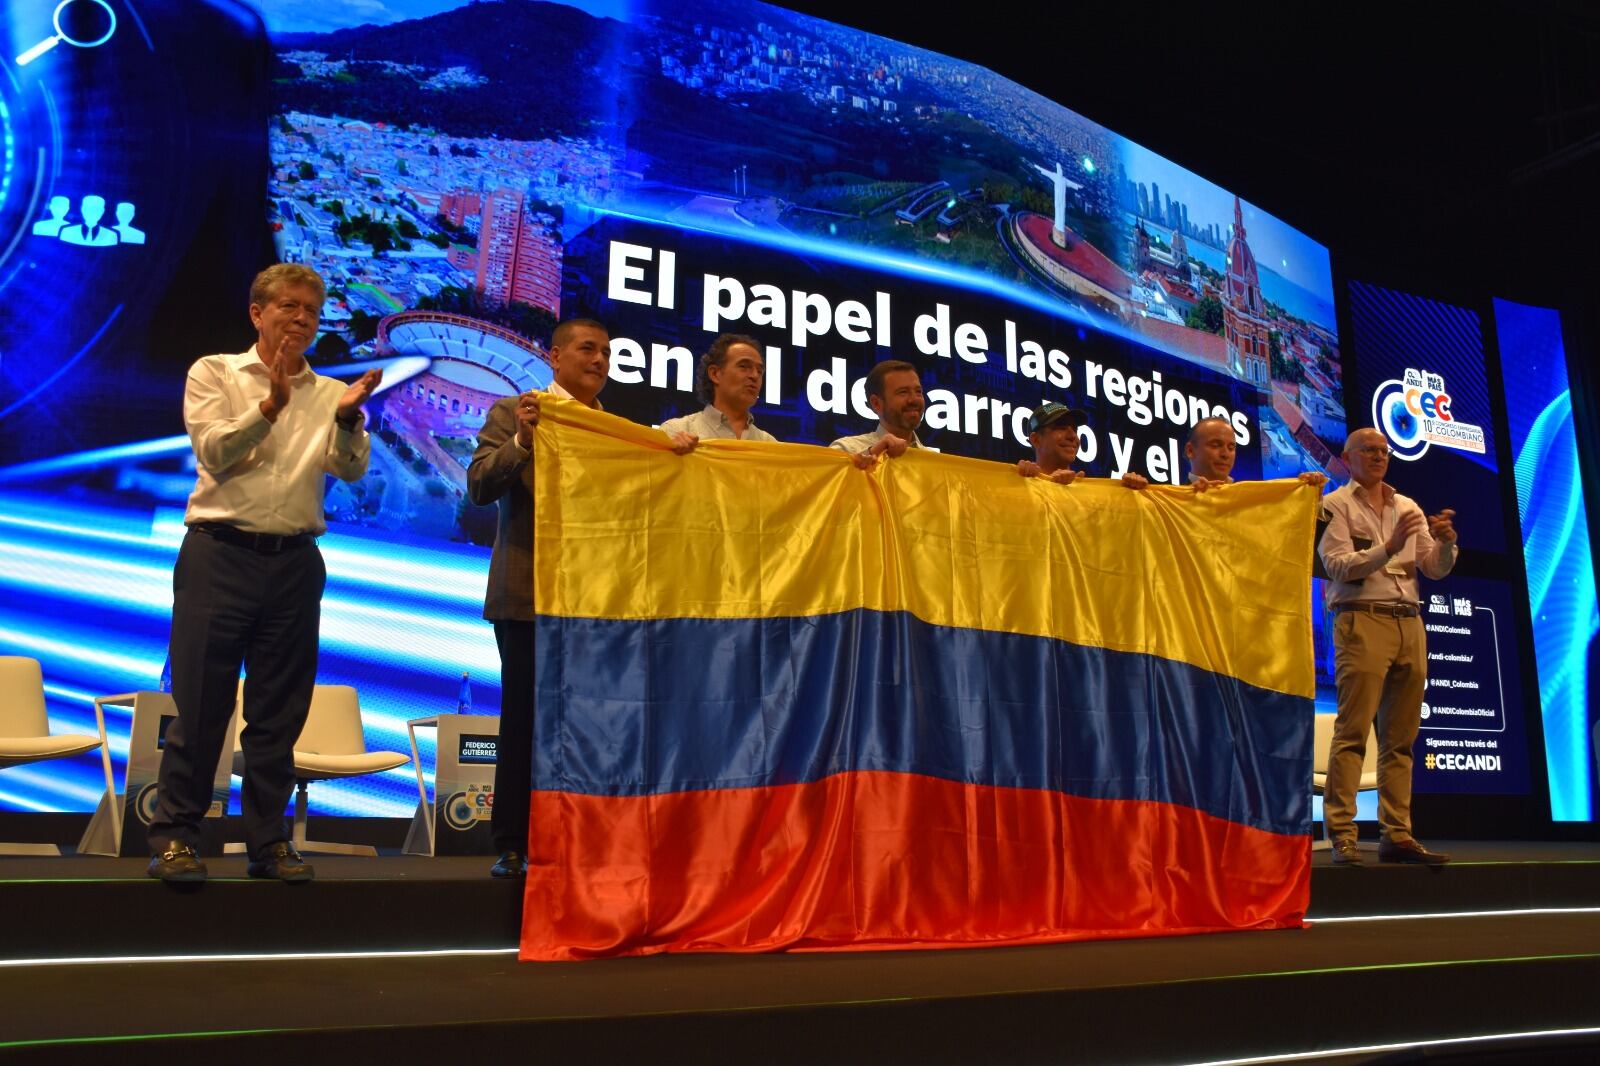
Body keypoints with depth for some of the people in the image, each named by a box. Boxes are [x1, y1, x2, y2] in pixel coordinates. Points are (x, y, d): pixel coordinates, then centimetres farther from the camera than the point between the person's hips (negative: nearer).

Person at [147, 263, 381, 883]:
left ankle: (268, 841, 16)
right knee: (201, 704, -2)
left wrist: (348, 418, -23)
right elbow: (214, 451, -8)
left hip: (295, 562, 3)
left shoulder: (329, 393, 12)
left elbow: (351, 470, -4)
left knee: (279, 713, 7)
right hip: (220, 555, -3)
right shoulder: (214, 373, 7)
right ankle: (173, 837, 8)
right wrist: (270, 407, -22)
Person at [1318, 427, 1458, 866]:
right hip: (1362, 620, -6)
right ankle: (1341, 834, -12)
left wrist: (1446, 543, -7)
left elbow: (1436, 569, 14)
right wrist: (1389, 547, -19)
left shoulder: (1408, 507, 21)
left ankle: (1397, 835, 7)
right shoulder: (1335, 505, 5)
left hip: (1409, 624, 6)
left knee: (1401, 738, 4)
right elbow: (1338, 566, -8)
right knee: (1352, 731, -11)